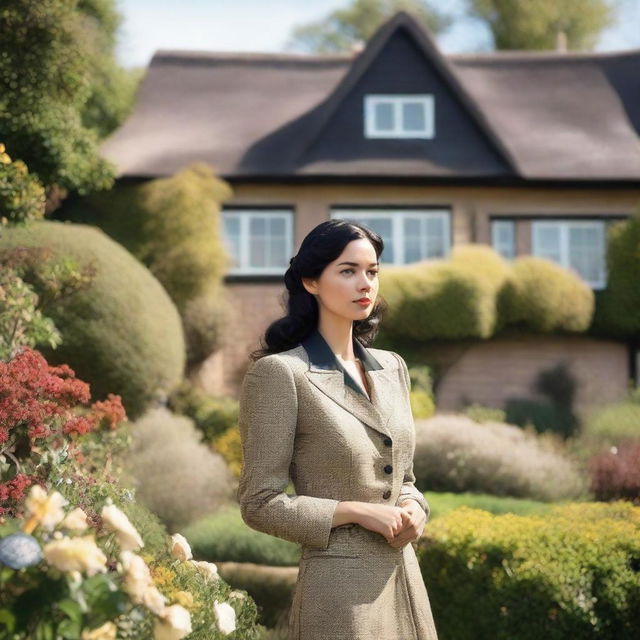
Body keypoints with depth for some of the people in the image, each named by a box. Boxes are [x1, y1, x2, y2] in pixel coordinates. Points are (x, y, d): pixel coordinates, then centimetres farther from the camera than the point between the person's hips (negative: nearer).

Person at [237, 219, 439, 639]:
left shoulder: (392, 368, 10)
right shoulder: (280, 372, -10)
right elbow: (260, 504, -10)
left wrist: (414, 510, -2)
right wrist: (359, 513, -16)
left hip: (406, 578, 6)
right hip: (339, 587, -6)